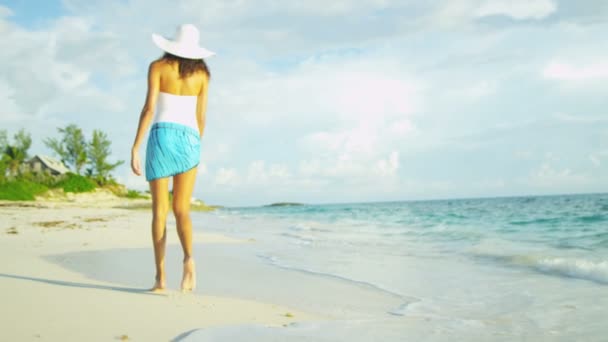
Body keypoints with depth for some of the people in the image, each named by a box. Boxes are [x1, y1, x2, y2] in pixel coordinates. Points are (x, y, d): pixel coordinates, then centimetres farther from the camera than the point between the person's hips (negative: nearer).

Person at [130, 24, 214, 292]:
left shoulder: (158, 67, 3)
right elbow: (200, 118, 10)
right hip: (188, 140, 2)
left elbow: (149, 108, -7)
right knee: (181, 210, 7)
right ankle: (188, 258, -22)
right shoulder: (202, 73, 11)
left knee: (160, 210, 2)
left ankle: (160, 278, -3)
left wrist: (135, 147, -7)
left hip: (162, 136, -2)